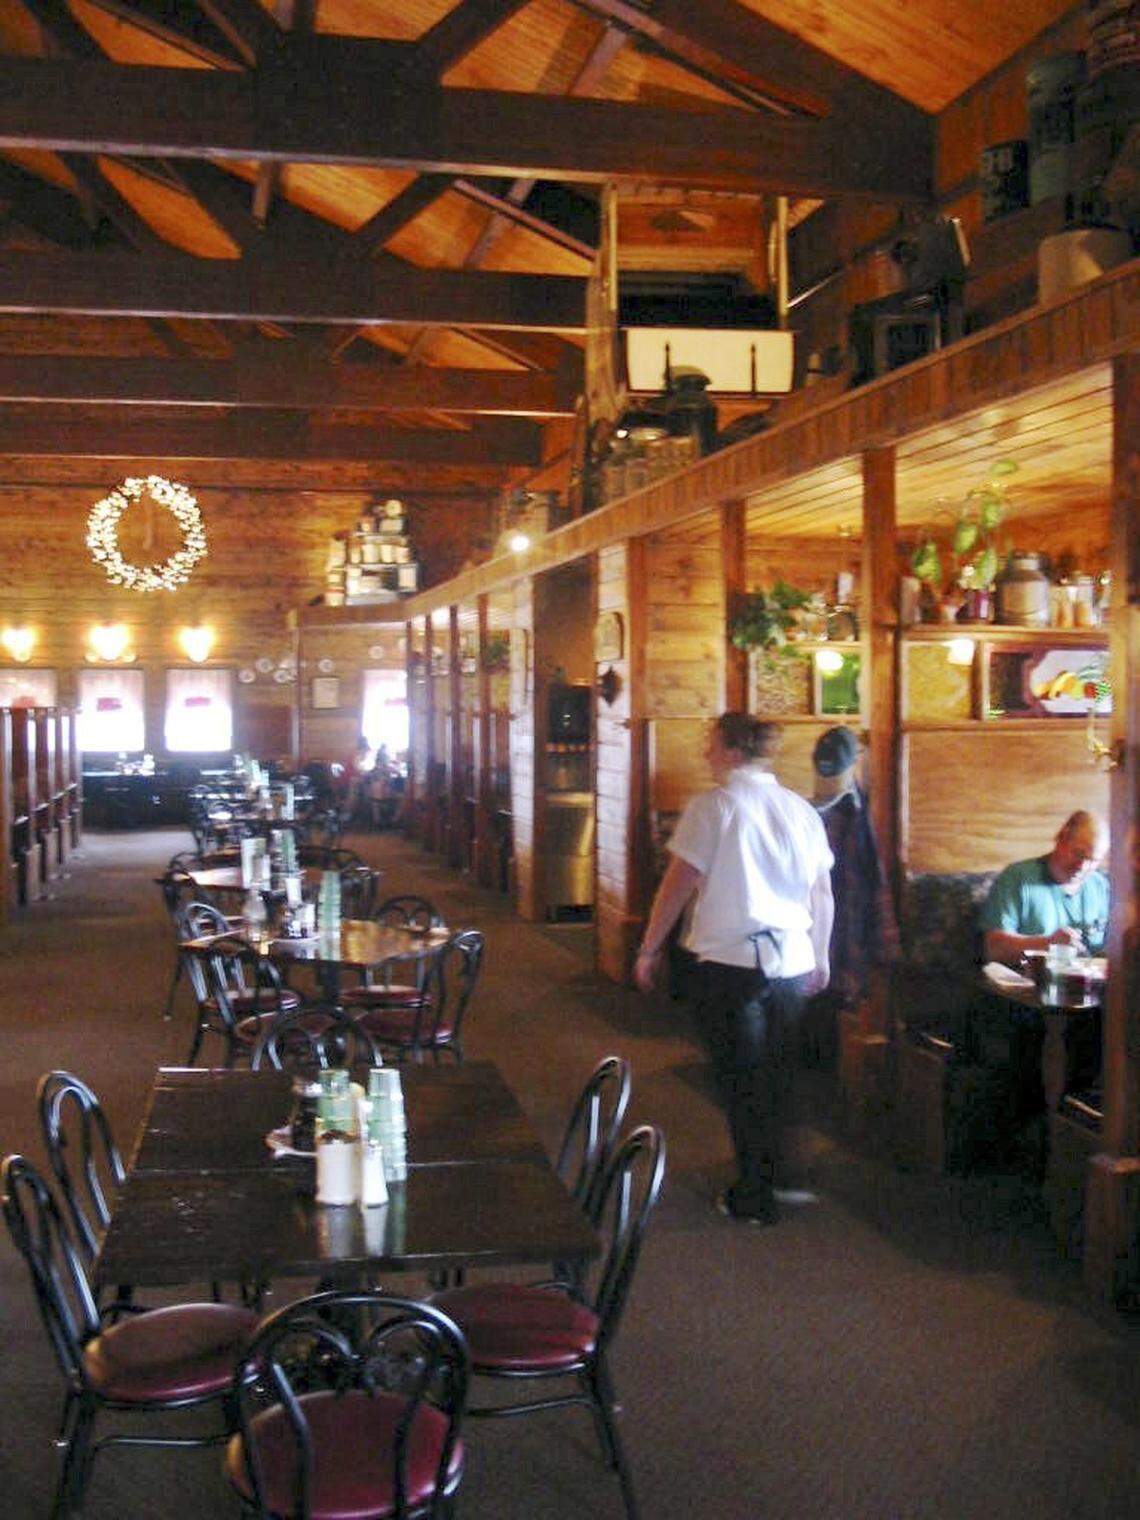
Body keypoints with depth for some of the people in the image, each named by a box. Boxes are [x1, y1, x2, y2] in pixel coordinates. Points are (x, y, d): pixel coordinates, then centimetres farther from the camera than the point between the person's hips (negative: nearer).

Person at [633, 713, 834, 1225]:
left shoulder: (712, 806, -8)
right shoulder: (801, 810, 7)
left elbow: (678, 884, -9)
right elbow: (822, 894, 11)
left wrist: (649, 948, 0)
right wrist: (820, 958, 22)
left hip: (730, 958, -5)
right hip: (791, 962, 5)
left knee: (740, 1078, 5)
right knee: (776, 1075, 17)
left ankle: (755, 1197, 11)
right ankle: (774, 1175, 30)